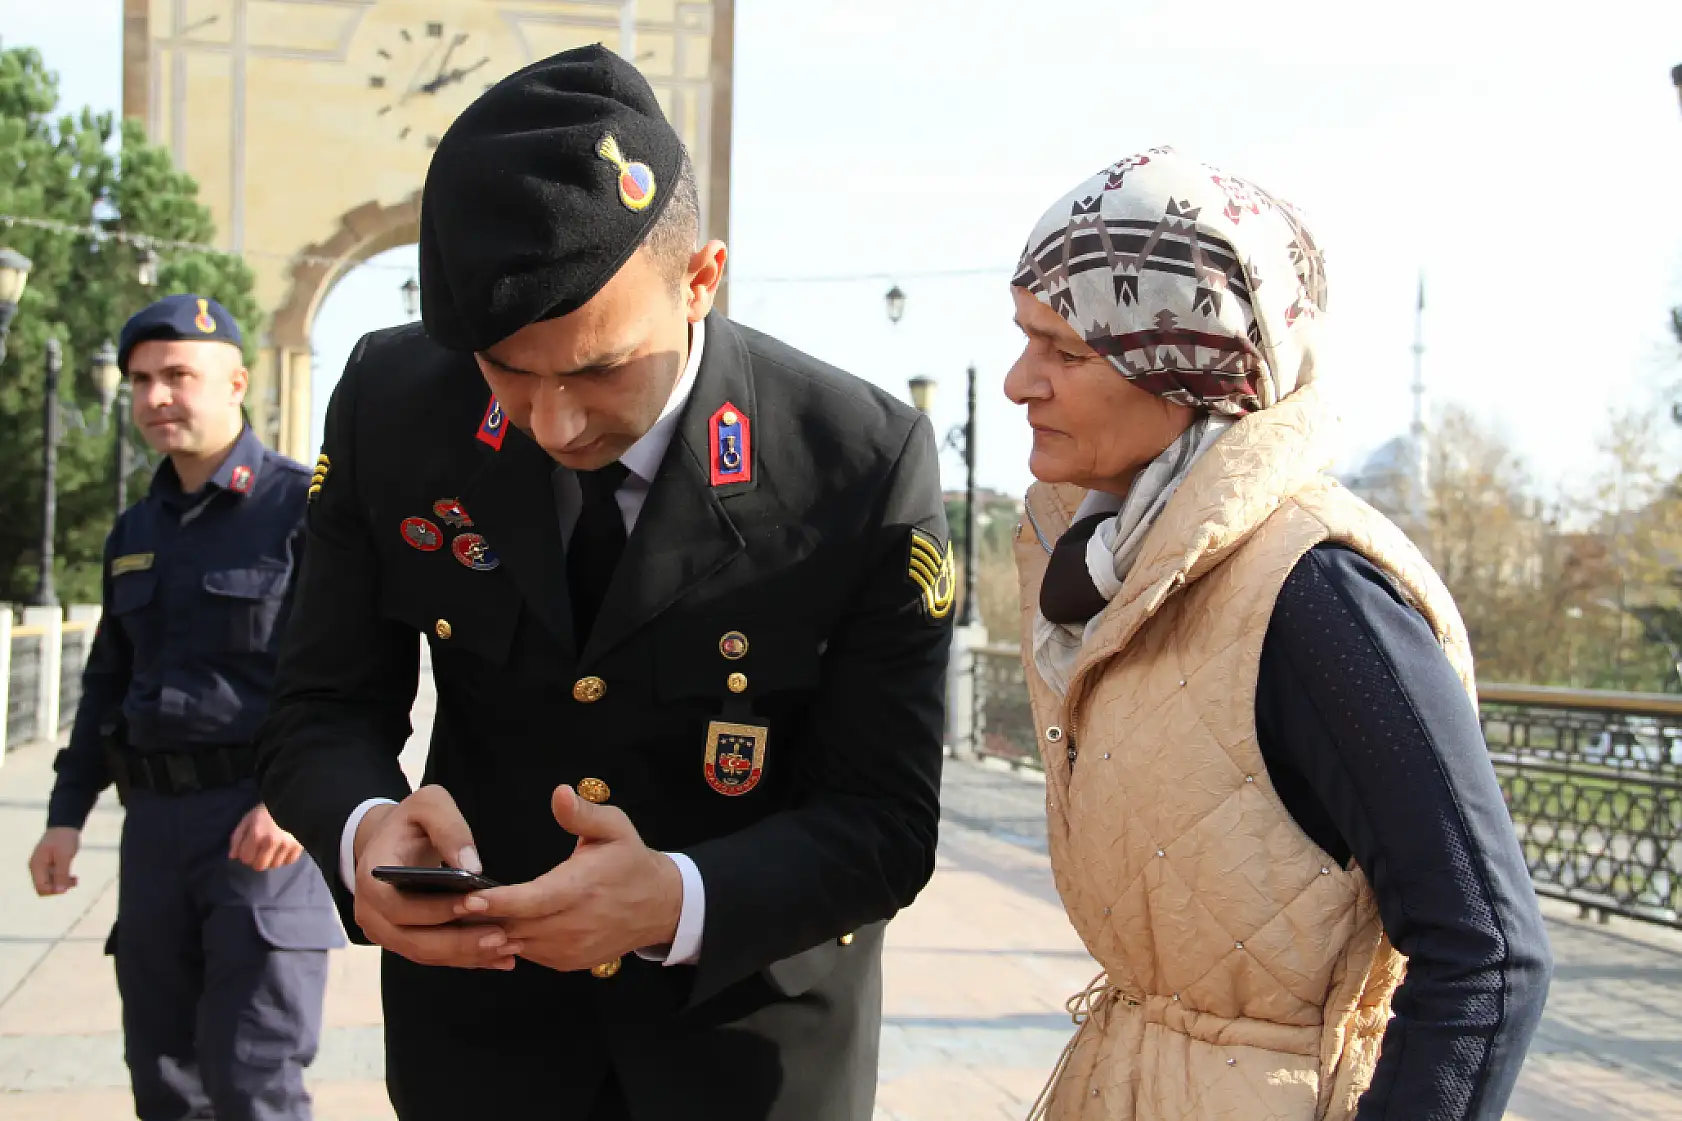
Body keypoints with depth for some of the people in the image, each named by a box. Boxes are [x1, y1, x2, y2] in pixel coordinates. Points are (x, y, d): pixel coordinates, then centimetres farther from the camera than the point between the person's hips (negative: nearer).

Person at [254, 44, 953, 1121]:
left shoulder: (868, 462, -22)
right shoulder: (392, 406, -14)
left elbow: (885, 828, -19)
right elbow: (325, 709, -7)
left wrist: (676, 901, -37)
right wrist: (364, 829, -30)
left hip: (752, 1019, -2)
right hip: (477, 1002, 2)